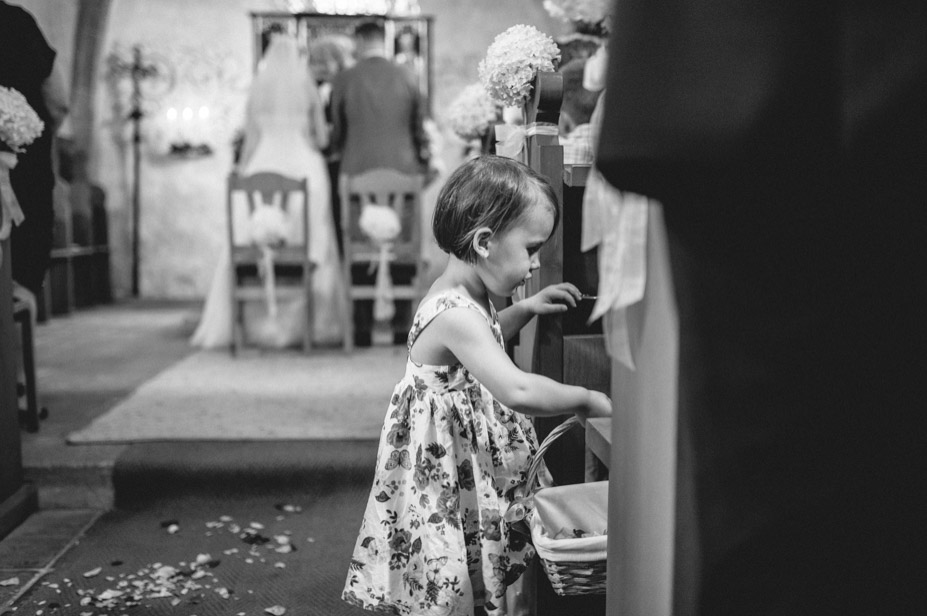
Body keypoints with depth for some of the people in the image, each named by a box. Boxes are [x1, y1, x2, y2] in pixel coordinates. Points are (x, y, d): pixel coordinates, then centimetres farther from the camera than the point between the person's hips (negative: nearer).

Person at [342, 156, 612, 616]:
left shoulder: (461, 298, 5)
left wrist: (524, 310, 16)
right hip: (445, 480, -10)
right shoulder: (457, 314, -27)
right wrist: (585, 400, -23)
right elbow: (517, 392, -36)